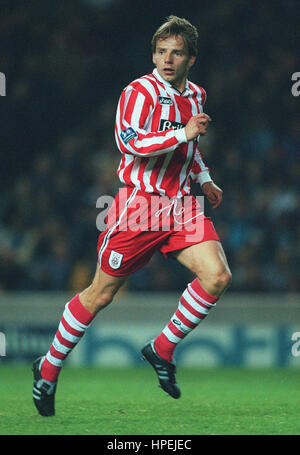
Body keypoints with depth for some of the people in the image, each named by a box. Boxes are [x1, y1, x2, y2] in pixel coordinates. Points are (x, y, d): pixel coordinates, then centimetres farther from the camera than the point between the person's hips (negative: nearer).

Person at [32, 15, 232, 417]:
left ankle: (162, 350, 4)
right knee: (101, 294, 0)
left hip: (181, 204, 6)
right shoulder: (140, 92, -12)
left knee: (217, 276, -14)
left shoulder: (195, 95, 11)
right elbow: (131, 142, -27)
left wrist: (204, 179, 23)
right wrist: (183, 133, -29)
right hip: (139, 203, -6)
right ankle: (49, 368, 18)